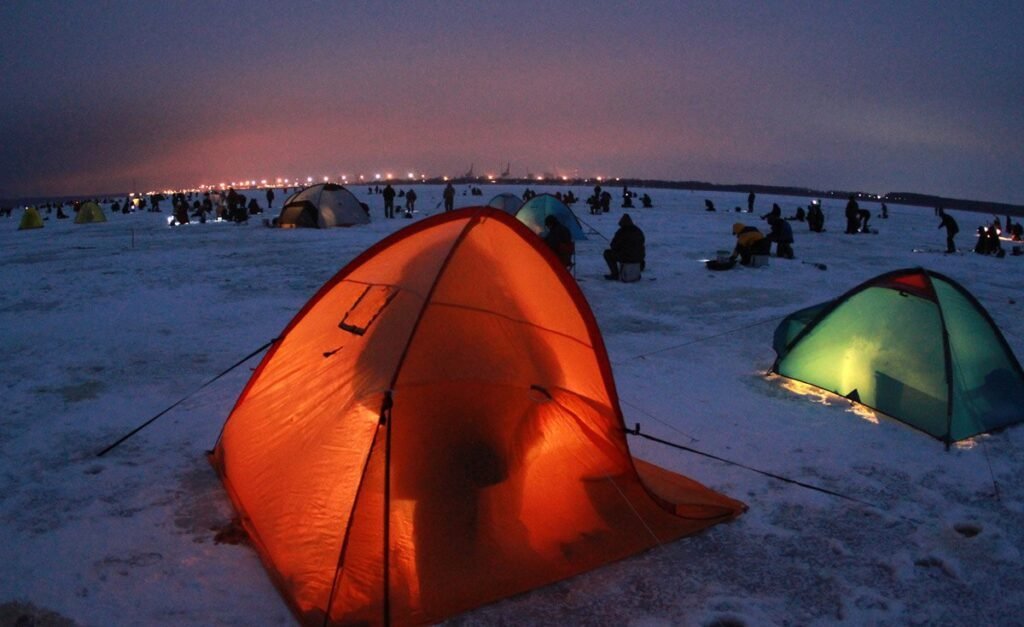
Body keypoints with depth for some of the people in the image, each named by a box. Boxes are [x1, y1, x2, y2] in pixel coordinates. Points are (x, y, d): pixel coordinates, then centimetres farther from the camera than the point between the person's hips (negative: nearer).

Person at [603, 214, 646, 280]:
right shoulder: (638, 231, 8)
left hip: (626, 257, -7)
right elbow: (642, 245, 17)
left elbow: (613, 246, -6)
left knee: (607, 253, 14)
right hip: (639, 257, 7)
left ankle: (615, 274, 9)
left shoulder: (621, 232, -13)